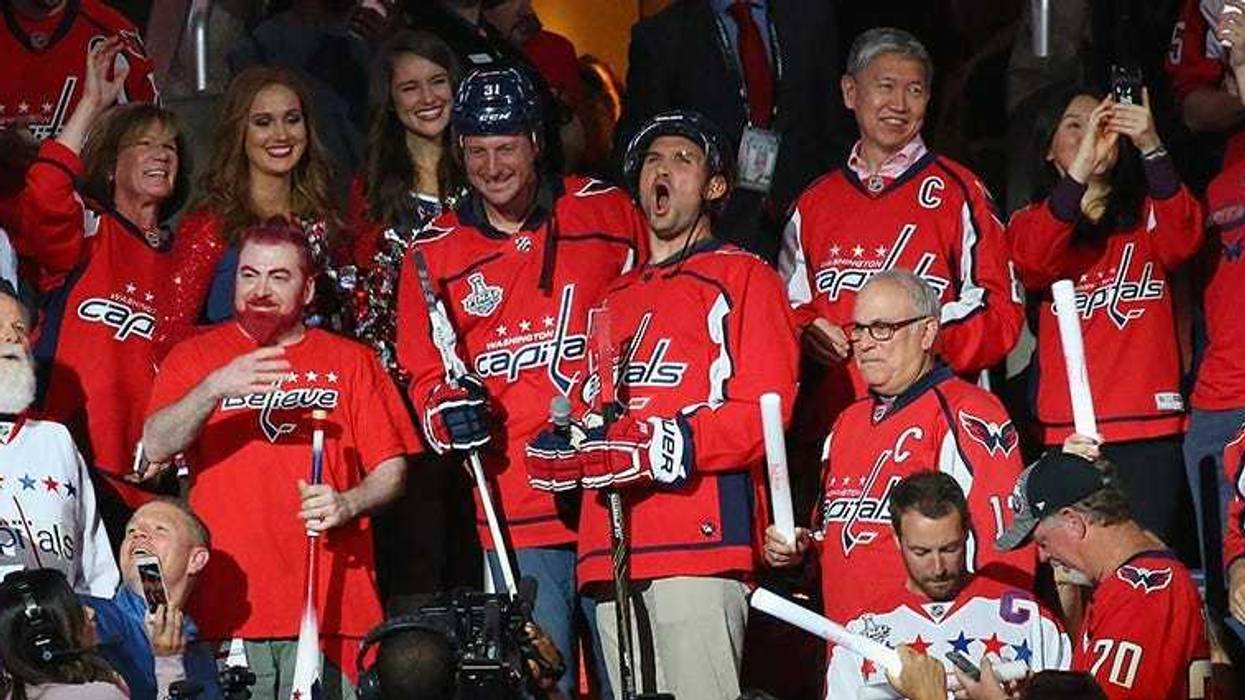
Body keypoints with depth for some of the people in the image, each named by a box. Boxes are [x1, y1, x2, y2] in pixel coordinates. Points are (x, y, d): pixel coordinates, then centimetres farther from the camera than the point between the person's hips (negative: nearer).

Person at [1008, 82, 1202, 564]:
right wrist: (1079, 172, -24)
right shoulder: (1035, 221, 12)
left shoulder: (1147, 214, 15)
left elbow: (1183, 241, -9)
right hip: (1068, 431, -1)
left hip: (1149, 429, 1)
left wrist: (1151, 148, -23)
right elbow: (1031, 264, -12)